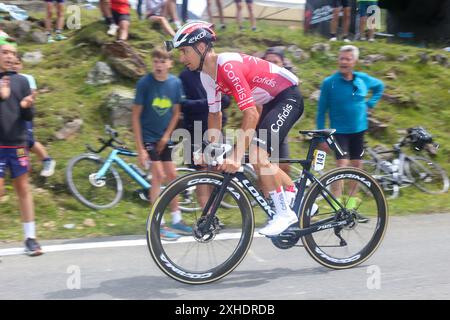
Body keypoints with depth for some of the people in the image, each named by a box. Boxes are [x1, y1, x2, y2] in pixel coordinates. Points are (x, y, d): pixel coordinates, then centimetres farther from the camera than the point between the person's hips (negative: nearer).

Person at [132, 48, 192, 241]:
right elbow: (136, 115, -13)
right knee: (158, 175, -11)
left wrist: (167, 135, -5)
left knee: (172, 175, 7)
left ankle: (176, 220, 19)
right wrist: (140, 148, -17)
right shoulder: (144, 83, -16)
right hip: (148, 136, -5)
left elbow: (176, 112, 5)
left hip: (164, 137, 5)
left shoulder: (175, 83, -5)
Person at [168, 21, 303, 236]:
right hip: (271, 102, 10)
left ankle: (284, 213, -10)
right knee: (260, 161, 10)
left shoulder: (228, 66, -30)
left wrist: (236, 156, -37)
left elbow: (250, 113, -35)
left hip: (289, 96, -10)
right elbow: (214, 114, 9)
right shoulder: (206, 75, -1)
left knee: (258, 154, -22)